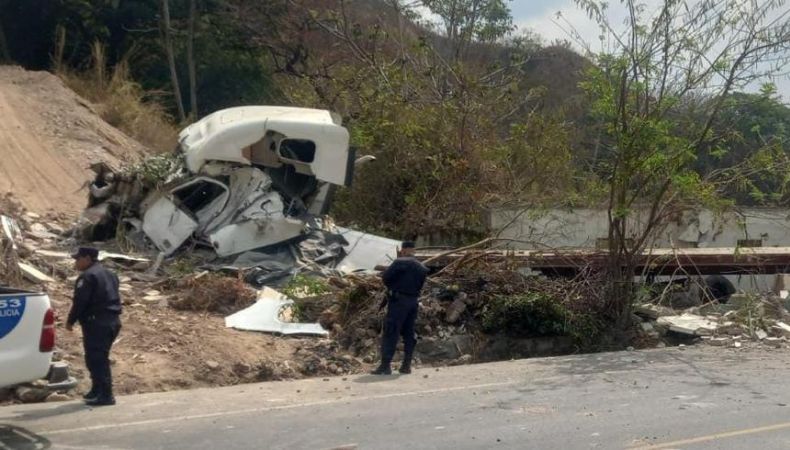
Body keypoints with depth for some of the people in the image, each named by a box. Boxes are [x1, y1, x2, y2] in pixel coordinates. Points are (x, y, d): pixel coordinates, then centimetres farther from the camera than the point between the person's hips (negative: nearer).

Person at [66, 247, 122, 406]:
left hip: (97, 323, -10)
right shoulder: (109, 274, 18)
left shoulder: (87, 276, -12)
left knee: (96, 359, -6)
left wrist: (70, 321, -5)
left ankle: (105, 395, -7)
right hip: (113, 321, 10)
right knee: (99, 358, 19)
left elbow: (80, 302, -15)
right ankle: (97, 391, 28)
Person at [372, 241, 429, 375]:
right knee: (408, 333, 13)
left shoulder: (400, 262, -9)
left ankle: (385, 365, -11)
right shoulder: (422, 267, 12)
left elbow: (385, 277, -9)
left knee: (390, 333, -6)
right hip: (413, 301, 7)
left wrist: (392, 287, 8)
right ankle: (406, 365, 15)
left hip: (398, 300, -7)